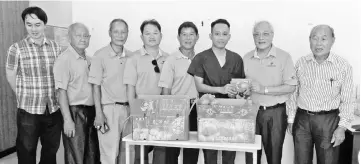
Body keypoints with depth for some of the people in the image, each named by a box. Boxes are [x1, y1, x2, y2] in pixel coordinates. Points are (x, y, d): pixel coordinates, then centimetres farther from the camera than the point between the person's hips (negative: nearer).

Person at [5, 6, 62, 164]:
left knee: (51, 150, 16)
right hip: (28, 110, -2)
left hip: (54, 109, 3)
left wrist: (51, 97, 6)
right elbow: (11, 77, 3)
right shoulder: (16, 48, -5)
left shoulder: (55, 47, 3)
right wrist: (25, 97, 7)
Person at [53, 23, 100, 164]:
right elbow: (62, 91, -15)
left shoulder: (88, 60, 12)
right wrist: (67, 120, -20)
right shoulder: (64, 59, -10)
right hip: (75, 113, -7)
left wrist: (98, 113, 11)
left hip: (91, 112, 7)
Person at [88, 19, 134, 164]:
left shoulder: (131, 56, 7)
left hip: (128, 108, 5)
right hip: (109, 108, -4)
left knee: (126, 151, 13)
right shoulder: (100, 55, -6)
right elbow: (96, 86, -6)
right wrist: (99, 113, -12)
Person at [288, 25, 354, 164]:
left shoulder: (343, 66, -6)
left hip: (328, 120, -2)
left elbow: (346, 101, -2)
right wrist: (291, 119, 7)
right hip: (302, 120, 2)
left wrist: (342, 127, -8)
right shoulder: (300, 63, 1)